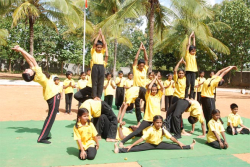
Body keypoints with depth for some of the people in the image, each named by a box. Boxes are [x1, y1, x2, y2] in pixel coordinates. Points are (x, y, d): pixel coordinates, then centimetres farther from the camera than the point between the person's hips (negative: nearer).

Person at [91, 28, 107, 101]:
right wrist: (99, 34, 0)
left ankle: (99, 96, 9)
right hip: (95, 67, -3)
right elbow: (94, 43, -6)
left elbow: (104, 43, 5)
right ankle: (94, 96, 3)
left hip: (101, 67, 3)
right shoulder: (93, 51, 7)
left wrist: (102, 34, 6)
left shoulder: (102, 52, 16)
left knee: (101, 83, 3)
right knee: (94, 82, 0)